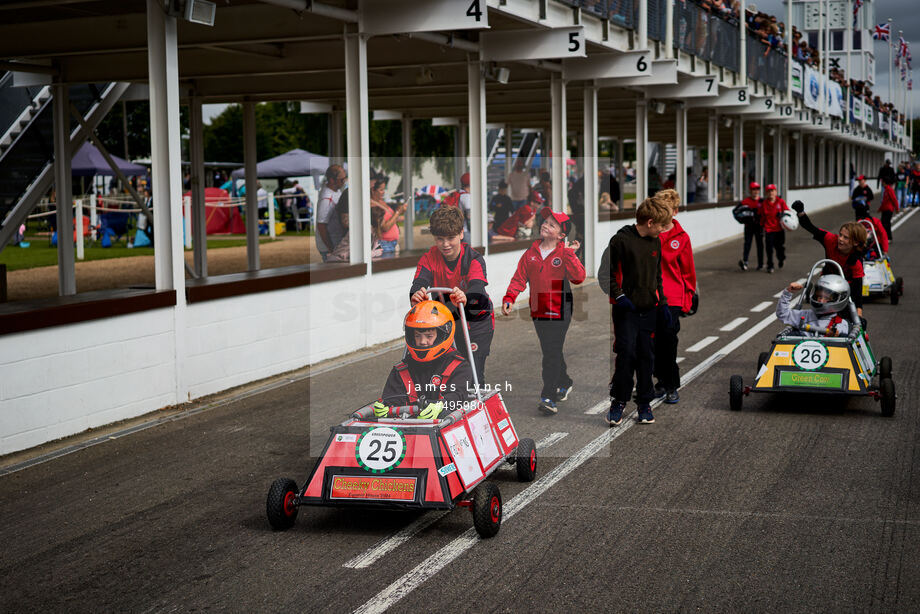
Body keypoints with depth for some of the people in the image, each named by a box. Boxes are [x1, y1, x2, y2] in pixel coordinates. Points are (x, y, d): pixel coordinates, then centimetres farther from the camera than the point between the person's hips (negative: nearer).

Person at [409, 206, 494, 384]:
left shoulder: (473, 258, -20)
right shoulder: (429, 258, -10)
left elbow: (477, 288, -38)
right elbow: (420, 281, -29)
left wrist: (465, 299, -63)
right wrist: (416, 296, -55)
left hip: (476, 321, -3)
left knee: (473, 373, -13)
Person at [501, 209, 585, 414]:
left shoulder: (565, 254, -5)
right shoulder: (531, 253, 7)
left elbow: (578, 278, -19)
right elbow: (519, 277, 6)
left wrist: (569, 254, -23)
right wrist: (509, 298, -6)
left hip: (559, 311, -5)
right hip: (538, 311, 5)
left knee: (552, 353, -9)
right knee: (550, 352, 16)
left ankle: (548, 397, -9)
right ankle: (565, 384, 36)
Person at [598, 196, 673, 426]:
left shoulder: (655, 243, 12)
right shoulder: (621, 240, -9)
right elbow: (606, 273, -6)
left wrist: (662, 302, 16)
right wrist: (618, 295, -15)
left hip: (649, 310, 6)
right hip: (626, 309, -5)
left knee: (646, 356, 6)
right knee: (626, 353, -9)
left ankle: (645, 402, 15)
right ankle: (618, 400, 5)